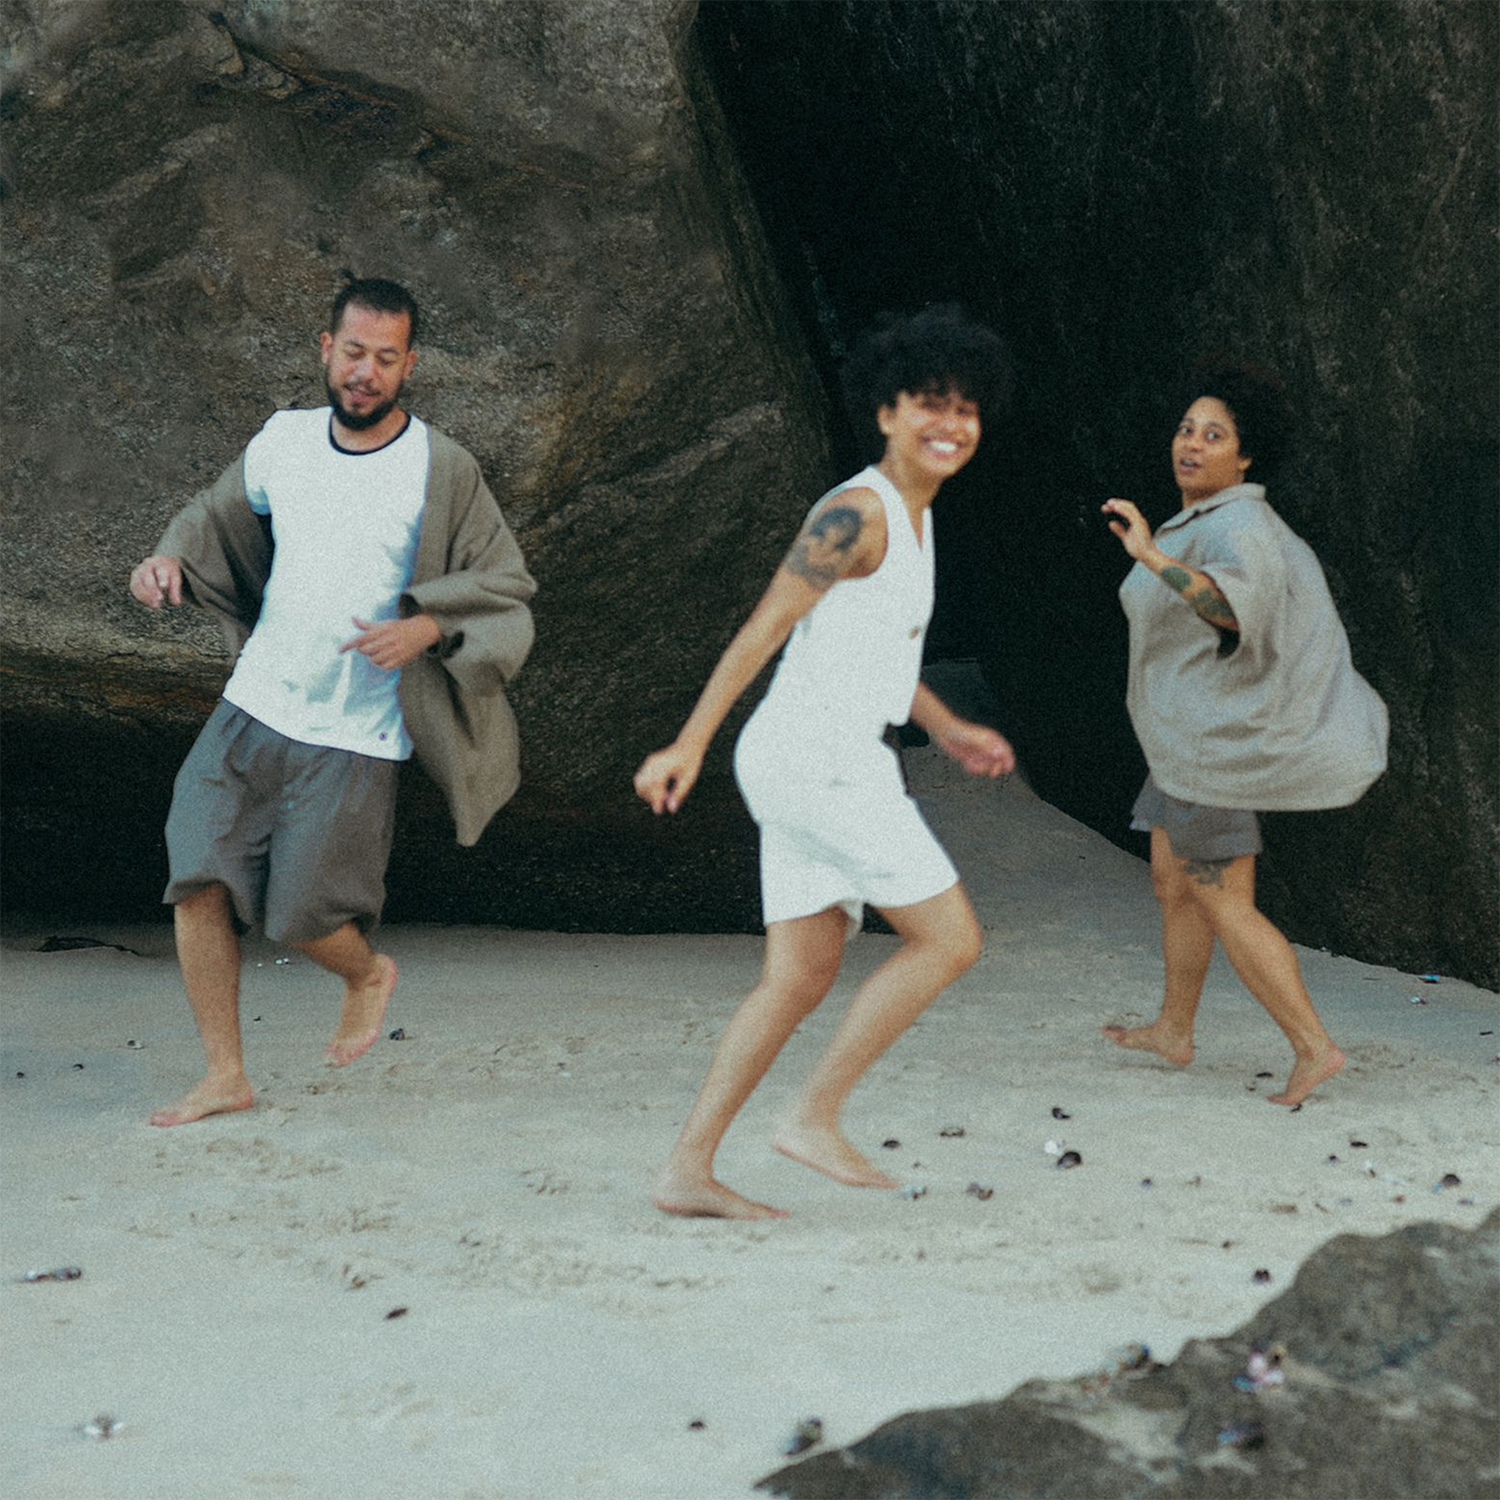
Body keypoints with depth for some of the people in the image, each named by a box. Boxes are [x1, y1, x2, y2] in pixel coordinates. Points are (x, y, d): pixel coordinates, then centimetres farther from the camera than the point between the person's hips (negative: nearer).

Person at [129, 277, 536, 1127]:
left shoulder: (441, 472, -11)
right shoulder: (284, 441, 2)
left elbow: (507, 594, -6)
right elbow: (224, 515, 21)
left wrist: (426, 628, -24)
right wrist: (172, 558, 0)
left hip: (355, 737, -4)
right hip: (255, 707, 4)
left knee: (300, 918, -4)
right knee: (198, 880, -4)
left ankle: (369, 973, 32)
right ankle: (226, 1077, 10)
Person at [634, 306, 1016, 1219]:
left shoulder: (912, 515, 18)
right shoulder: (855, 513, -12)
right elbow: (765, 629, -17)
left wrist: (947, 729, 32)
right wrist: (691, 743, -20)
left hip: (814, 766, 10)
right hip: (819, 756, -10)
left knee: (801, 979, 8)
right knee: (951, 940, -5)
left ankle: (689, 1170, 9)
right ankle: (815, 1118, -1)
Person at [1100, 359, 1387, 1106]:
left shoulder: (1238, 531, -23)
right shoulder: (1210, 524, 9)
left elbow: (1238, 604, -45)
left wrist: (1151, 554, -53)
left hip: (1213, 736, -10)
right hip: (1204, 729, 10)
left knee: (1224, 905, -2)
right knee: (1172, 878, 21)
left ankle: (1313, 1046, 1)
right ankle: (1174, 1029, 35)